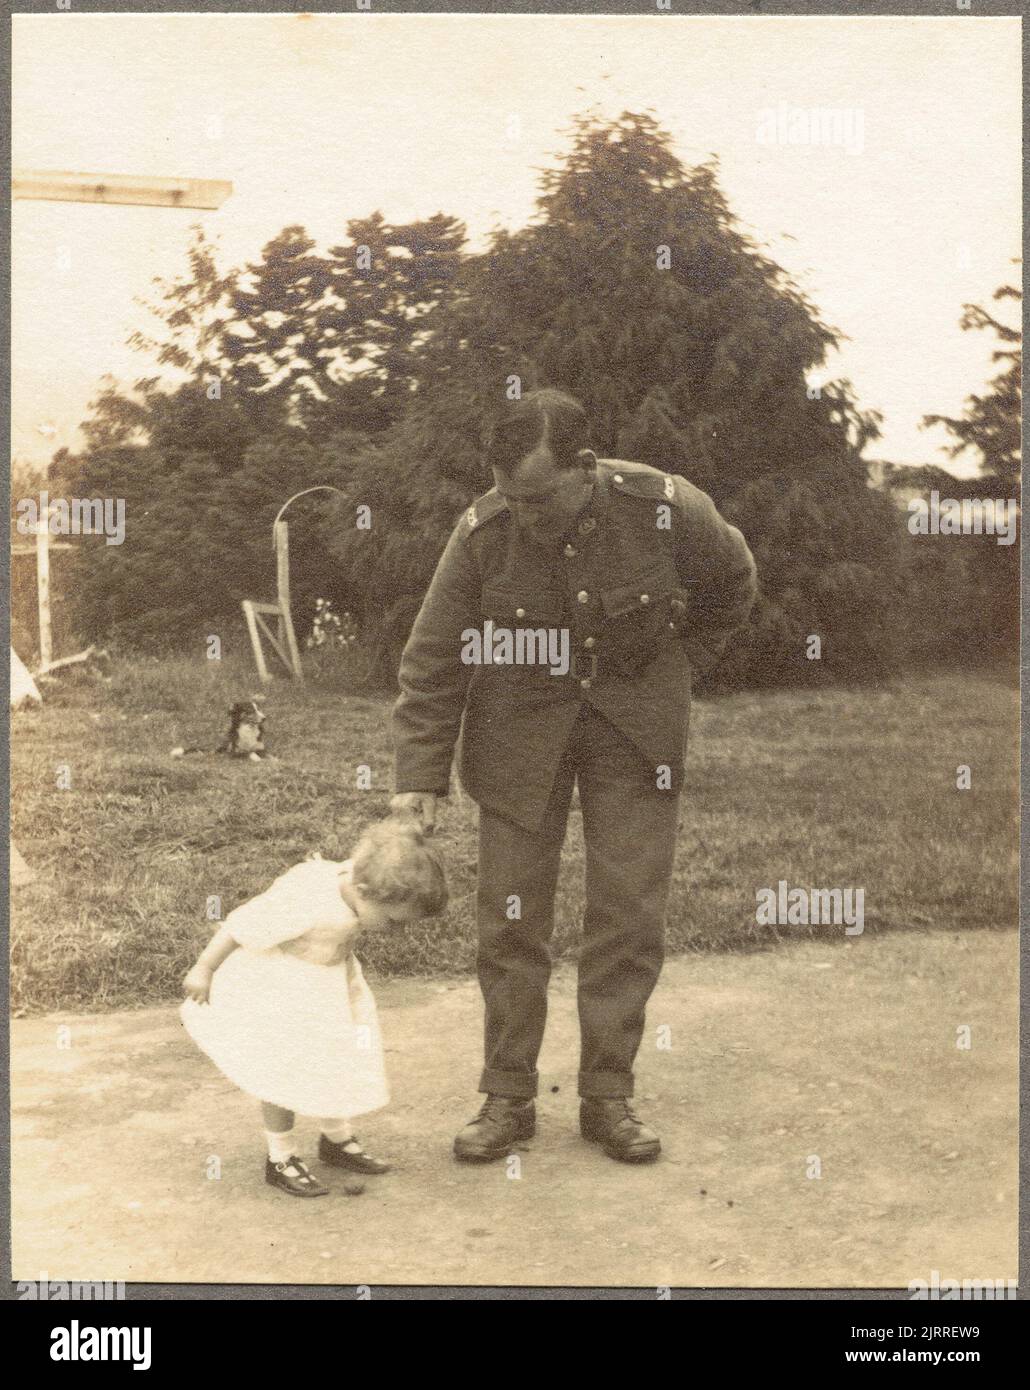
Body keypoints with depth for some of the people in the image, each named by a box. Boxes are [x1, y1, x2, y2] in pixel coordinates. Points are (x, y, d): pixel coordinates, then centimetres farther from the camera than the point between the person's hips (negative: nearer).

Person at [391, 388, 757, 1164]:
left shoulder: (664, 510, -18)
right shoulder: (484, 533, -17)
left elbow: (732, 586, 4)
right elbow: (434, 659, -9)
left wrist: (674, 666, 6)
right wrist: (420, 774, -13)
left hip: (635, 727, 0)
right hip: (520, 731, 0)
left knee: (631, 914, 0)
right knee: (511, 916, 0)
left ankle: (609, 1097, 14)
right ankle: (507, 1099, 14)